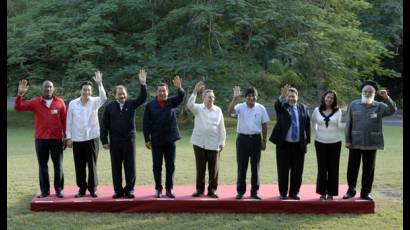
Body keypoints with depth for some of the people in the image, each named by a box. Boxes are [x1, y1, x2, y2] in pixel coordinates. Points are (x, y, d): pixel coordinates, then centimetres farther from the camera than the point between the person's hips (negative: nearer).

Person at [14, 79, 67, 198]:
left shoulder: (60, 102, 1)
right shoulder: (35, 102, 1)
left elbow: (65, 120, 3)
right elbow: (18, 107, -5)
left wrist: (66, 136, 2)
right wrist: (20, 94, -20)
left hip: (56, 139, -1)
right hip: (40, 139, 1)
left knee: (58, 165, 5)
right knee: (42, 165, 6)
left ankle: (59, 189, 15)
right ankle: (44, 190, 14)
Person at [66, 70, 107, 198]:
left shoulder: (94, 102, -1)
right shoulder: (72, 103, 1)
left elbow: (103, 98, -24)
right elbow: (69, 121, 4)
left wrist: (99, 84, -32)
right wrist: (69, 137, 1)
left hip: (92, 138, -1)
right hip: (77, 139, 1)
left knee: (92, 164, 3)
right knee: (79, 165, 7)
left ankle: (93, 187, 14)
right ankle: (82, 188, 18)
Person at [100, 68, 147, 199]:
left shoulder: (131, 104, 3)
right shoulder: (110, 106, 1)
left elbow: (142, 98, -12)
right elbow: (104, 124, 2)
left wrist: (143, 84, -25)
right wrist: (104, 140, -2)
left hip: (129, 140, 0)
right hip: (115, 141, 0)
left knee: (130, 166, 3)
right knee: (116, 167, 6)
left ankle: (129, 190, 13)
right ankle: (118, 190, 15)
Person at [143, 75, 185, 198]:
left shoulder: (172, 102, 5)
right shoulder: (150, 105, 0)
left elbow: (181, 97, -15)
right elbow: (146, 123, 0)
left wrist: (179, 88, -36)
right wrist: (147, 139, -5)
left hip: (170, 140, 1)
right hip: (156, 141, -1)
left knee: (170, 166, 5)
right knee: (157, 166, 5)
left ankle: (169, 189, 14)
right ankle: (158, 189, 15)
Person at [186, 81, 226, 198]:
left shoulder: (218, 110, 6)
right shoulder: (198, 108, 4)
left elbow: (221, 128, 7)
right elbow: (189, 104, -19)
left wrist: (222, 142, 1)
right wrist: (195, 91, -28)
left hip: (214, 144, 0)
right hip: (199, 143, 0)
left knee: (213, 168, 3)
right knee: (200, 168, 5)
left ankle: (212, 190, 13)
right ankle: (200, 189, 15)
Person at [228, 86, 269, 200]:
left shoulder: (261, 108, 2)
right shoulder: (240, 107, -2)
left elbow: (264, 125, 7)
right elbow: (230, 110, -22)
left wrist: (264, 141, 6)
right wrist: (235, 97, -30)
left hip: (256, 139, 1)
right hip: (242, 138, -1)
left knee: (255, 166, 7)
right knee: (241, 166, 4)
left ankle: (255, 191, 15)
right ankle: (240, 191, 13)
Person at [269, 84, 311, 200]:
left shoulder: (303, 108, 9)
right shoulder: (282, 107, 1)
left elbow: (307, 125, 10)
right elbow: (277, 105, -23)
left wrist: (307, 140, 4)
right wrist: (282, 96, -44)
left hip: (299, 145, 2)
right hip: (284, 144, -2)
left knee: (297, 171, 6)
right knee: (283, 170, 3)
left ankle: (294, 193, 17)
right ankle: (283, 193, 15)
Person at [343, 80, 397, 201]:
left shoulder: (379, 106, 2)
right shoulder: (354, 105, 2)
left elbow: (392, 110, -15)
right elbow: (348, 123, 3)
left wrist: (386, 98, -31)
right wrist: (347, 140, -1)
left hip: (371, 143, 0)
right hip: (355, 142, 0)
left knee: (368, 169, 7)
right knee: (352, 168, 8)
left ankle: (366, 192, 19)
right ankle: (351, 190, 23)